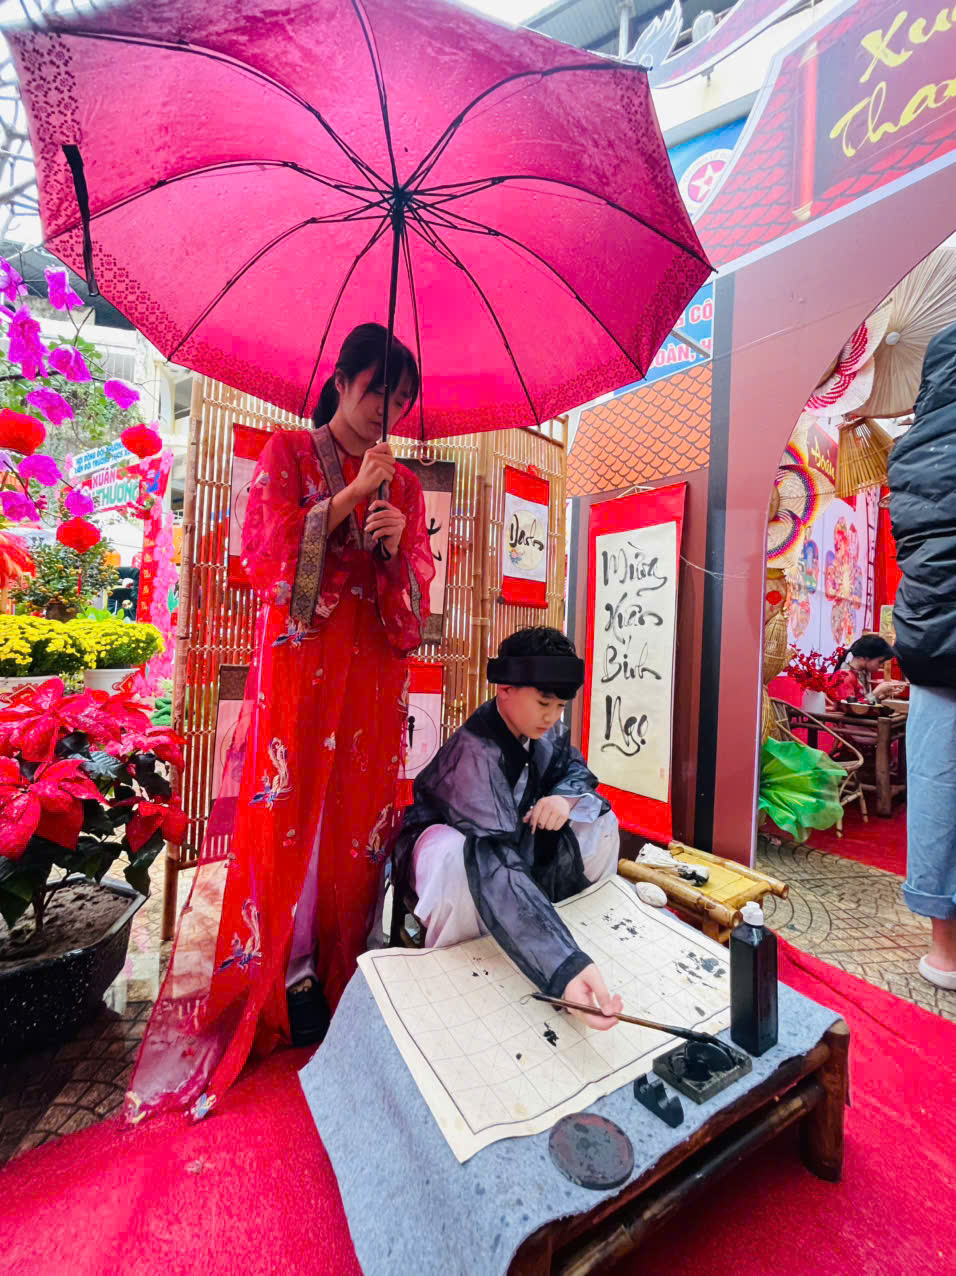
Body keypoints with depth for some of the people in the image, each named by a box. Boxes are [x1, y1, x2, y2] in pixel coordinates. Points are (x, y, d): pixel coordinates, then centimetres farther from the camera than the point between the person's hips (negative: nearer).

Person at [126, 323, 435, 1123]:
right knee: (286, 811, -1)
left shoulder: (403, 483, 17)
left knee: (357, 816, 6)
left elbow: (417, 590, 11)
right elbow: (266, 551, -4)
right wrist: (350, 495, -7)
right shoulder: (289, 452, 9)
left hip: (373, 671, 3)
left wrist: (397, 545, -10)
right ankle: (283, 980, 19)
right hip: (298, 661, -3)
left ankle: (338, 976, 24)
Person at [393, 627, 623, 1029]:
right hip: (448, 841, -6)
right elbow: (495, 866, -49)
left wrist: (565, 797, -24)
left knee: (598, 820, -11)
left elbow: (577, 769, 3)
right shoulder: (474, 754, -38)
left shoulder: (547, 731, -15)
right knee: (455, 857, -42)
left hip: (514, 833, 7)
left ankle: (581, 931, 5)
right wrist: (563, 966, -60)